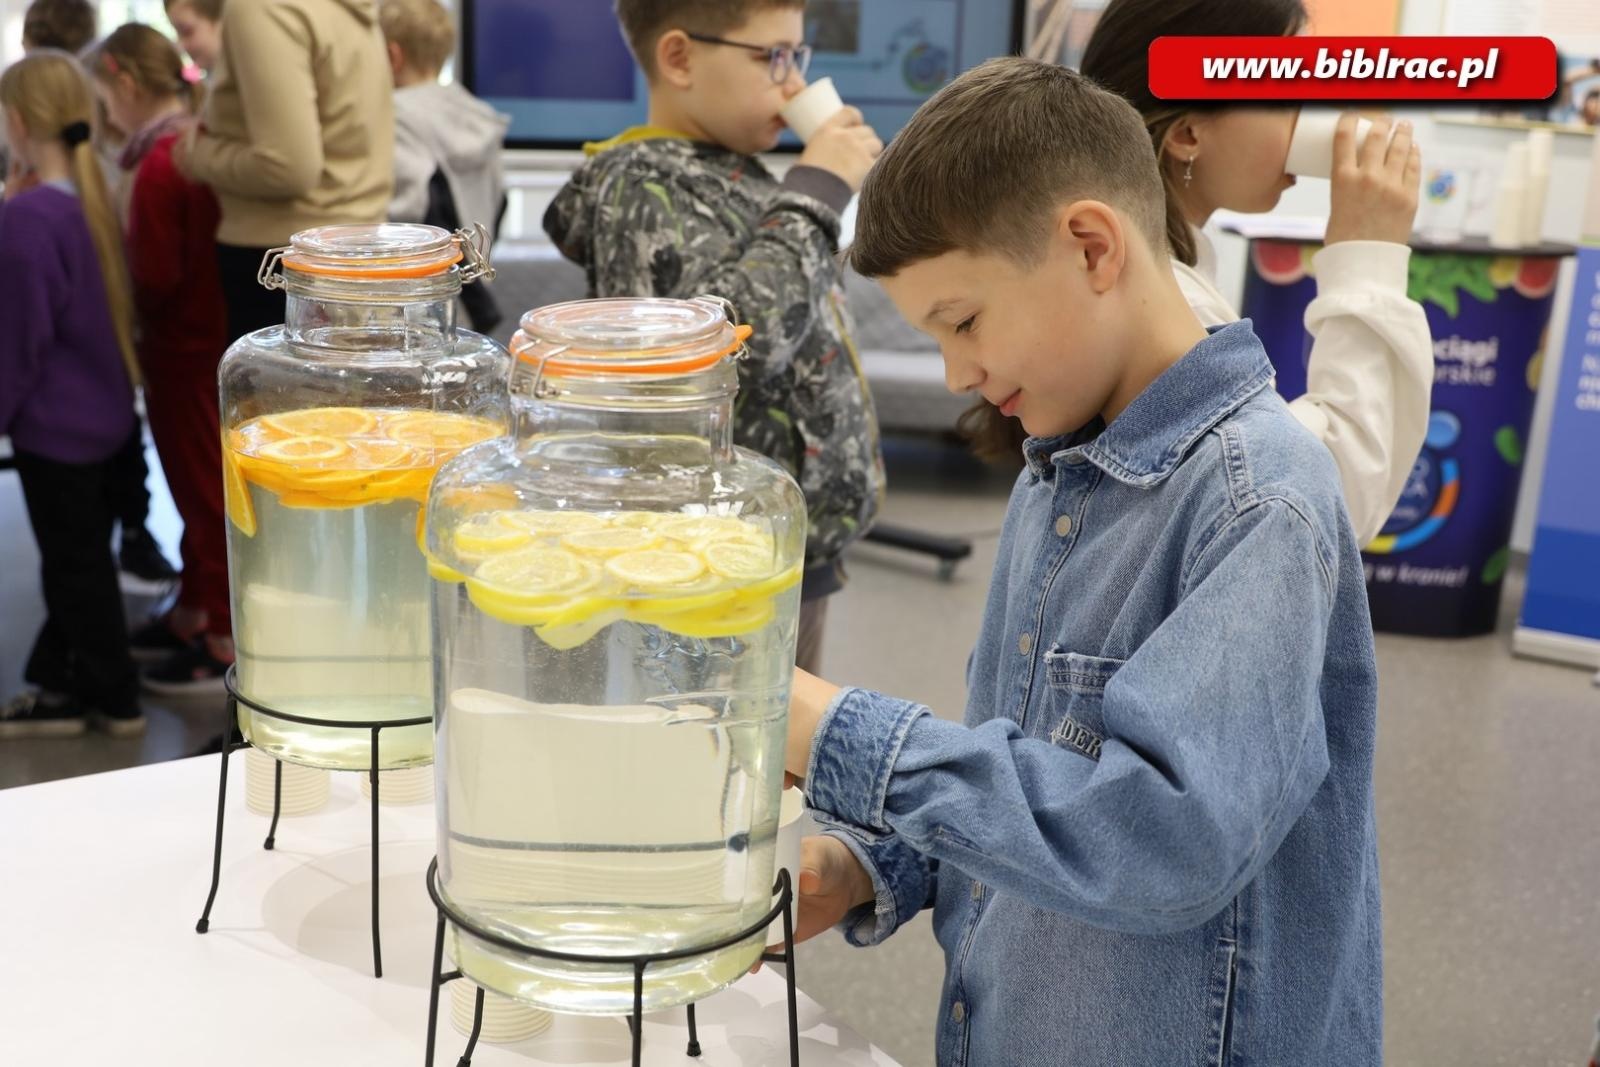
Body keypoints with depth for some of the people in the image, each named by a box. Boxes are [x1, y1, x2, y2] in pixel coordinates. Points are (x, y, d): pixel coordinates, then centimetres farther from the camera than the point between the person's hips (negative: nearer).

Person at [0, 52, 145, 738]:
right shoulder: (96, 201, 4)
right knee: (78, 558, 16)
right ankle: (59, 684, 28)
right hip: (102, 414, 9)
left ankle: (114, 697, 16)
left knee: (75, 564, 4)